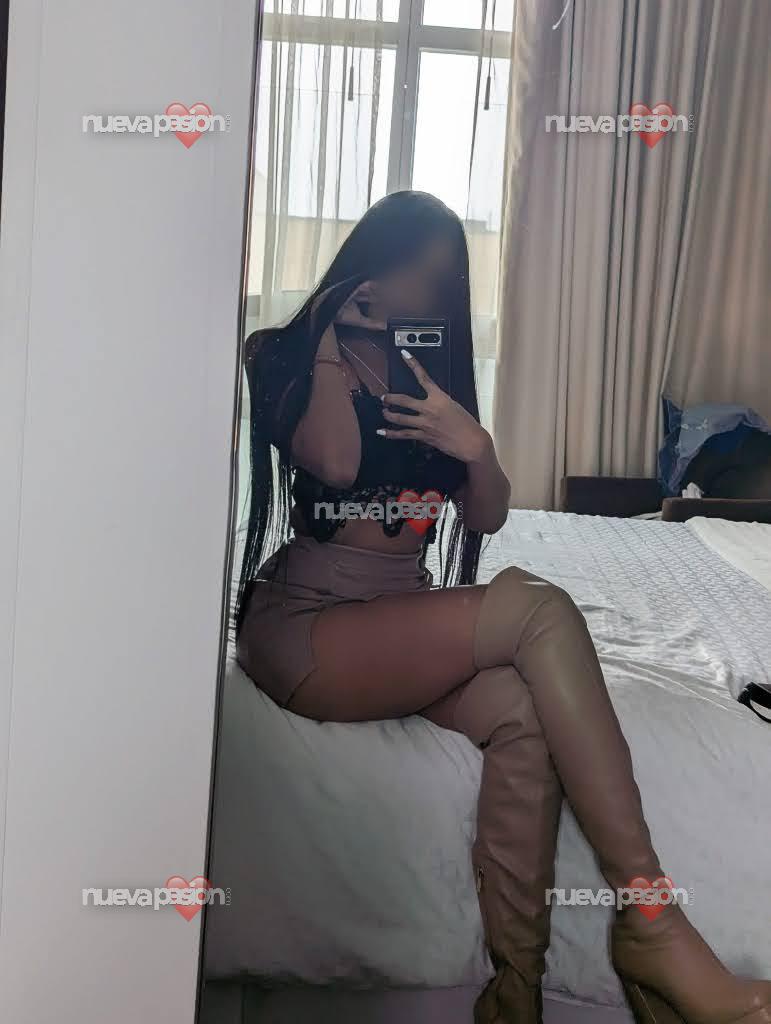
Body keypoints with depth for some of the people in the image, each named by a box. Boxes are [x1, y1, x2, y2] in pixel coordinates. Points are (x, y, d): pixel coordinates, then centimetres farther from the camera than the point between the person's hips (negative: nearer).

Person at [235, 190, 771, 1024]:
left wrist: (475, 446, -10)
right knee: (536, 609, -29)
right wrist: (331, 340, -8)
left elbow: (487, 517, 10)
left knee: (523, 718, -29)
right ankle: (646, 912, -24)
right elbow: (336, 463, -19)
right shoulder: (286, 358, 1)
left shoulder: (434, 374, 15)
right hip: (302, 629, -5)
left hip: (403, 627, 5)